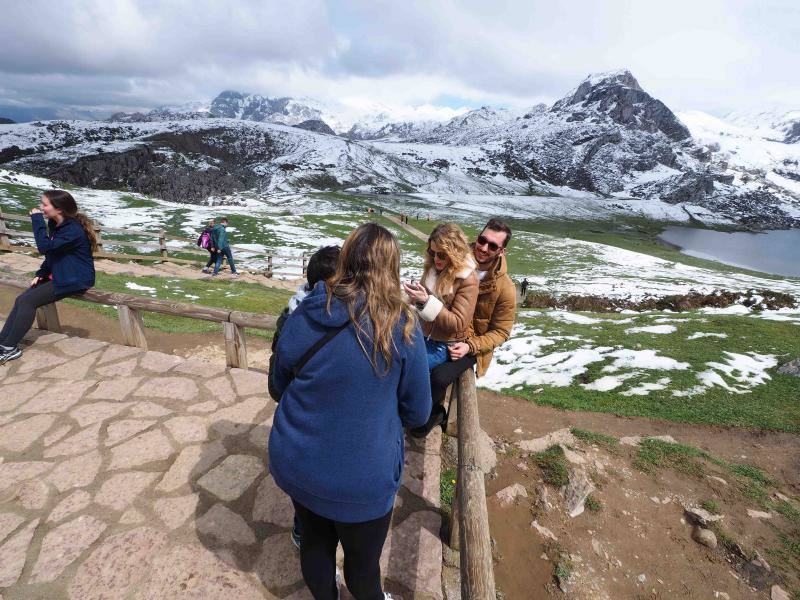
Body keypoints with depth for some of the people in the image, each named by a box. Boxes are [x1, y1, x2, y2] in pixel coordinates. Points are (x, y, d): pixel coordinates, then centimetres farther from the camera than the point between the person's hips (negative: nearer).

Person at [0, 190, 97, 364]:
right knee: (21, 299, -4)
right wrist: (41, 274, 6)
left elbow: (45, 247, -28)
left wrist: (37, 219, -21)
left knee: (28, 301, -15)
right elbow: (52, 253, 18)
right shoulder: (55, 225, 9)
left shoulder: (74, 230, -21)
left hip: (75, 280, -9)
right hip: (59, 276, 9)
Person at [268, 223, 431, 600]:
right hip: (362, 477, -3)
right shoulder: (402, 326, -20)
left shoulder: (303, 314, -11)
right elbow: (418, 413, -8)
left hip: (296, 464, 4)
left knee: (315, 543, 29)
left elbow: (280, 384, 5)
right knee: (363, 562, 24)